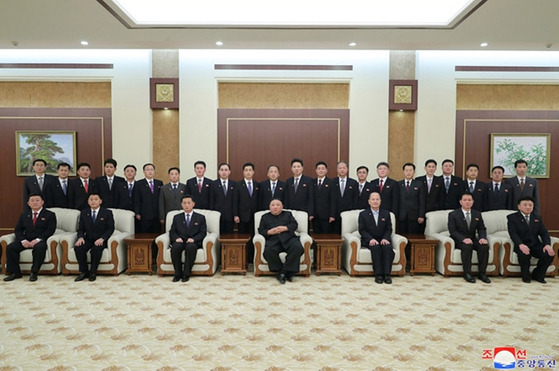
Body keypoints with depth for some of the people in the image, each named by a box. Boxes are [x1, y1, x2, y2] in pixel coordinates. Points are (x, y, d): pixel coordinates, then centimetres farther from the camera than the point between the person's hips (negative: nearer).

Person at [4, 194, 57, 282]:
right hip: (26, 241, 5)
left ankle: (34, 272, -24)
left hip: (40, 241, -5)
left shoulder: (50, 215, 5)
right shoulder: (24, 215, 19)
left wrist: (37, 240, -20)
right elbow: (18, 230, 11)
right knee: (10, 247, -19)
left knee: (40, 247, -37)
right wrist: (23, 240, -10)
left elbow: (50, 230, -6)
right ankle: (15, 272, -8)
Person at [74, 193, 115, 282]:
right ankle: (84, 272, -14)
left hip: (101, 240, -3)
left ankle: (93, 272, -16)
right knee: (78, 247, -27)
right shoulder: (84, 213, 12)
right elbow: (80, 228, 10)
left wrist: (102, 238, -20)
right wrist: (80, 237, -13)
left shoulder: (107, 213, 1)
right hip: (88, 239, 4)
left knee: (97, 249, -35)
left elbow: (111, 228, -4)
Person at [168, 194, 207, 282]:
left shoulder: (200, 218, 15)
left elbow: (202, 233, 5)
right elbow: (172, 232, 13)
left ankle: (186, 274, -25)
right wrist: (176, 238, -10)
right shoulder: (177, 217, 21)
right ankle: (177, 273, -19)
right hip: (179, 241, 2)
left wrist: (193, 239, -15)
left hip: (193, 242, -2)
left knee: (190, 247, -37)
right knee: (175, 247, -33)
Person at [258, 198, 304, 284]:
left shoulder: (288, 214, 24)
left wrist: (285, 228, -7)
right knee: (268, 251, -35)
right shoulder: (265, 217, 24)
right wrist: (269, 232, -6)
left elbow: (294, 225, 11)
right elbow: (260, 230, 14)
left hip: (288, 238, 1)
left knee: (298, 248, -33)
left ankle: (287, 271, -23)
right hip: (273, 241, 0)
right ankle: (280, 270, -18)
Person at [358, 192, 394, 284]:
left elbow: (389, 229, 8)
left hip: (383, 240, 2)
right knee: (376, 247, -34)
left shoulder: (386, 213, 14)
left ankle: (387, 274, -29)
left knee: (388, 247, -31)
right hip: (369, 241, -2)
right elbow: (362, 230, -1)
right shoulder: (363, 214, 7)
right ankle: (378, 274, -31)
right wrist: (370, 239, -18)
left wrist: (385, 238, -13)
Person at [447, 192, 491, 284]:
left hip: (472, 239, 4)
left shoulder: (477, 214, 11)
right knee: (467, 246, -36)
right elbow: (452, 231, -11)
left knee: (485, 246, -26)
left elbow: (481, 229, 8)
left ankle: (482, 273, -15)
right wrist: (463, 239, -28)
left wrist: (482, 237, -16)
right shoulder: (453, 214, -3)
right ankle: (467, 273, -25)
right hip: (459, 240, -4)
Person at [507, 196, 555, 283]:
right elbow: (513, 233, -13)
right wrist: (521, 245, -31)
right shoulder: (512, 217, 0)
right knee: (524, 254, -36)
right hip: (521, 245, -5)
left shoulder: (537, 217, 16)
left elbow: (544, 233, 7)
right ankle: (526, 276, -7)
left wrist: (547, 244, -14)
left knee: (549, 254, -21)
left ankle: (537, 275, 4)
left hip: (535, 245, 5)